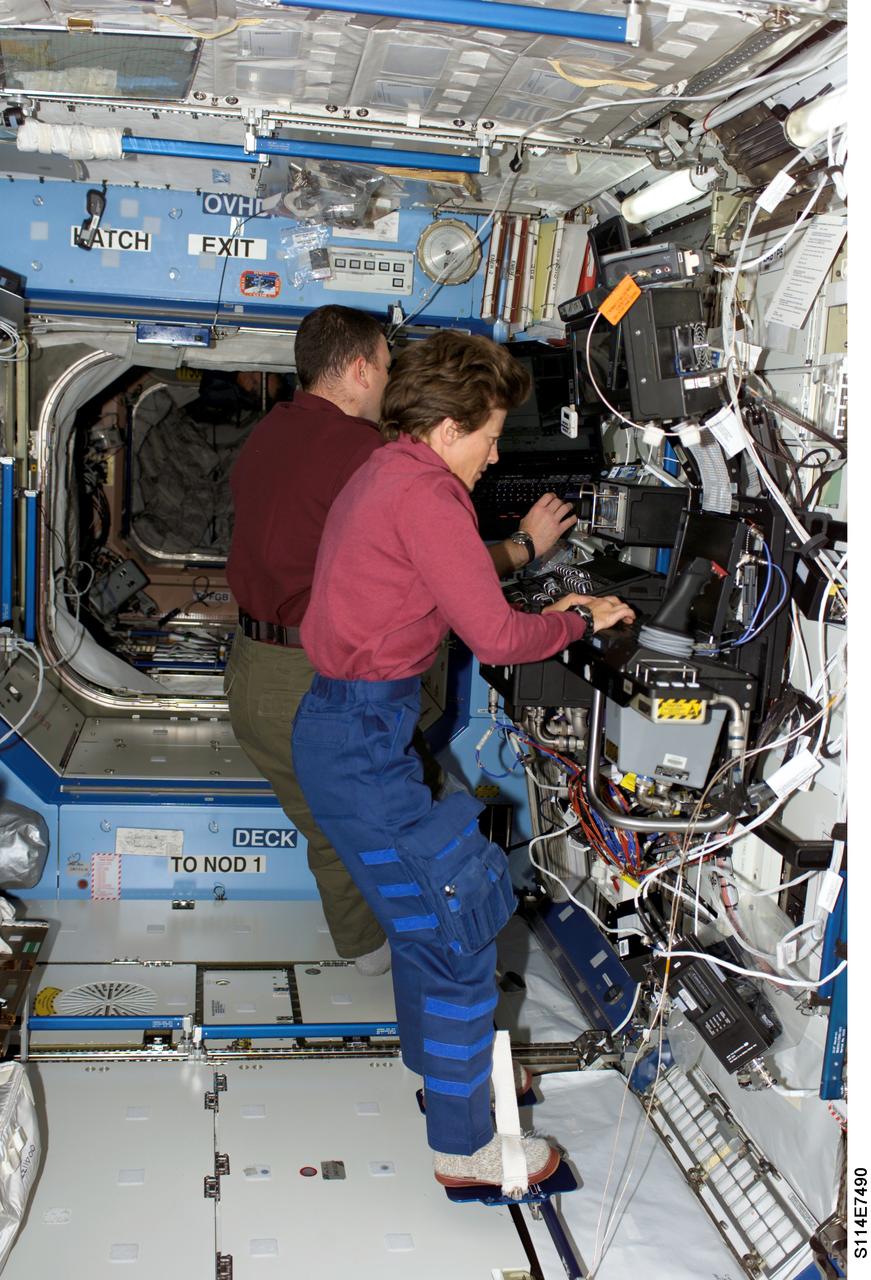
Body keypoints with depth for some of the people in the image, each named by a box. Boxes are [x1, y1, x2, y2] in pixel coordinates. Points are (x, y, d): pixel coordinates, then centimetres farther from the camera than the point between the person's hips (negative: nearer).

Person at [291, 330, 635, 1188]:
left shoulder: (380, 477, 14)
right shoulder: (424, 493, -18)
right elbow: (497, 638, -20)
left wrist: (540, 613, 15)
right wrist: (575, 623, -3)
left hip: (346, 724, 10)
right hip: (363, 741, -10)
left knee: (427, 906, 24)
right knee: (460, 930, 0)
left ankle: (436, 1058, 45)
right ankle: (464, 1147, 13)